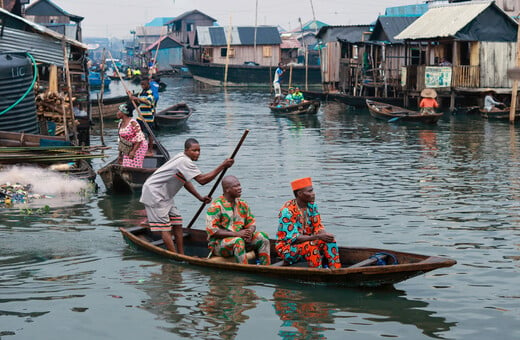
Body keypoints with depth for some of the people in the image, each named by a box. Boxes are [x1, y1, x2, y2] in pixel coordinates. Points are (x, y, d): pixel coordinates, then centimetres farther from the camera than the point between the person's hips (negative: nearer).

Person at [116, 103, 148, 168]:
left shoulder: (132, 123, -21)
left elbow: (139, 138, -22)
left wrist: (133, 151, -24)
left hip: (138, 147, -8)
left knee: (134, 167, -8)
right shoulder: (121, 123, 4)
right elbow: (121, 138, 14)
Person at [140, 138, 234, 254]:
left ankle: (181, 255, 11)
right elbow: (202, 180, -31)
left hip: (164, 195, 11)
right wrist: (222, 166, -28)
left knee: (177, 222, 9)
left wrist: (200, 197, 16)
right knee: (164, 227, -10)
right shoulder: (184, 161, -24)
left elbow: (185, 181, 21)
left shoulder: (183, 159, 9)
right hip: (154, 192, -11)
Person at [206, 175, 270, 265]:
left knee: (262, 236, -10)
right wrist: (237, 234, -24)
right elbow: (212, 230, -20)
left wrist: (249, 233, -15)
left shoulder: (243, 204, 9)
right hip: (218, 243, -7)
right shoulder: (216, 206, -13)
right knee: (238, 241, -35)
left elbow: (251, 223, 12)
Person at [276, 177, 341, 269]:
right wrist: (318, 237, -33)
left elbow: (318, 227, 2)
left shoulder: (312, 206, 1)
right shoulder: (287, 211, -22)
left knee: (329, 241, -16)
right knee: (311, 245, -34)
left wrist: (325, 234, -24)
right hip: (286, 247, -7)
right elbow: (293, 238, -26)